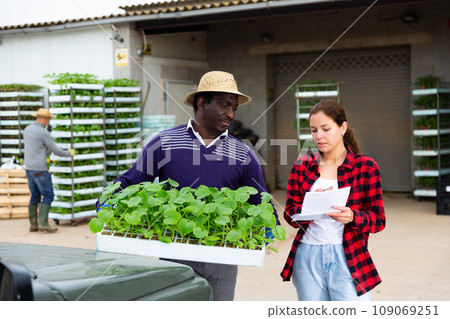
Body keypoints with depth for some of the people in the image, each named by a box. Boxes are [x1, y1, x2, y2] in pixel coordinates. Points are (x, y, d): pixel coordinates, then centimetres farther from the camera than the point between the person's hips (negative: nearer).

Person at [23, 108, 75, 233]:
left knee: (35, 196, 13)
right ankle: (43, 223, -10)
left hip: (29, 168, 8)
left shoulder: (27, 130, 11)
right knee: (48, 196, -4)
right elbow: (56, 151, -7)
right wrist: (69, 153, 10)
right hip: (39, 170, -8)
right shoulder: (44, 133, -15)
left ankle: (33, 225, 14)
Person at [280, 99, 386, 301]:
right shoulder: (302, 166, 9)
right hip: (307, 259, 3)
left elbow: (378, 220, -1)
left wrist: (352, 217, -22)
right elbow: (290, 215, 4)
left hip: (347, 260, -3)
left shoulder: (365, 166, 1)